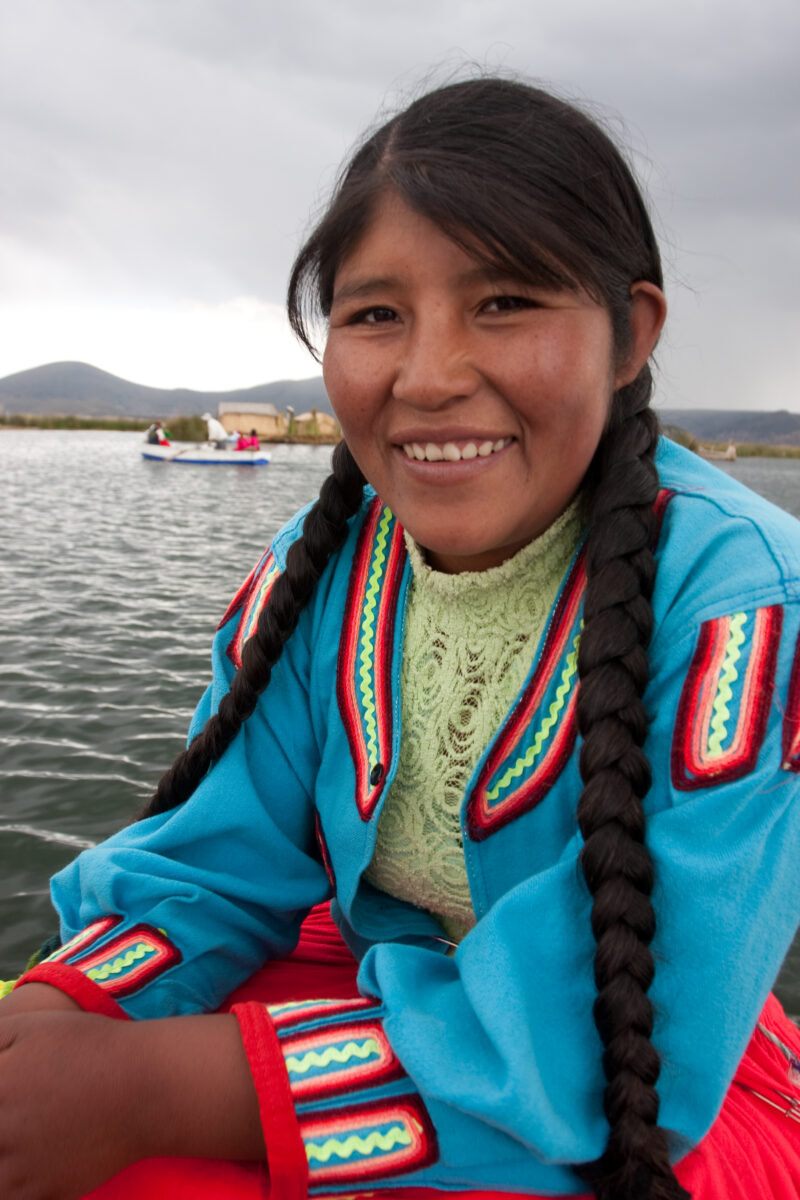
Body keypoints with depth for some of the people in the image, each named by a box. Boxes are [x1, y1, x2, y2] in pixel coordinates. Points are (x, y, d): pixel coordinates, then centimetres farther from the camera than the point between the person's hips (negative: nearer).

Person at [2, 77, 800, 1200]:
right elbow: (219, 862, -4)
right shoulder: (320, 568, -8)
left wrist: (154, 1089, -28)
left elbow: (630, 1037, -26)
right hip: (379, 988, 4)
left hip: (657, 1102, -3)